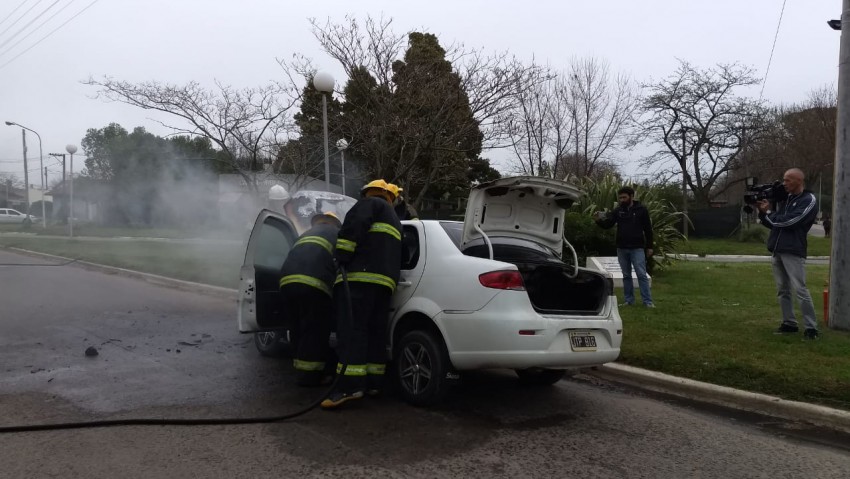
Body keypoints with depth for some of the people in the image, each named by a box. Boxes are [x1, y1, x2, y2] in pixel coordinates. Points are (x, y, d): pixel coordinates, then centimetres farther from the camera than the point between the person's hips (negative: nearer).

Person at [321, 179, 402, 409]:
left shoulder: (370, 203, 8)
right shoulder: (393, 219, 35)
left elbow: (354, 226, -11)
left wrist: (341, 258, -14)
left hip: (362, 275, -9)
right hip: (385, 279, 9)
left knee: (351, 329, -15)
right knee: (375, 331, 9)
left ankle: (349, 385, -22)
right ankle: (373, 382, 8)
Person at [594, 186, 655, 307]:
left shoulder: (641, 209, -2)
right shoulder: (618, 210, 4)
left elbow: (648, 229, 2)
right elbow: (607, 224, 0)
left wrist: (649, 247, 0)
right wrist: (599, 220, -21)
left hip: (637, 248, -3)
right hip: (621, 248, 3)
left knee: (641, 275, -6)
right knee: (626, 276, 10)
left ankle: (648, 301, -3)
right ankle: (629, 300, 17)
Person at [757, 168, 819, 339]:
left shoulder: (809, 200, -6)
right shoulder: (784, 199, 15)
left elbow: (789, 221, -17)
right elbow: (772, 223, 18)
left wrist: (768, 212, -4)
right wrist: (763, 212, 0)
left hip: (793, 251, -7)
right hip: (777, 251, 7)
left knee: (800, 290, -8)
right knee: (782, 290, 9)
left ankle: (811, 328, -2)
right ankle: (789, 323, 17)